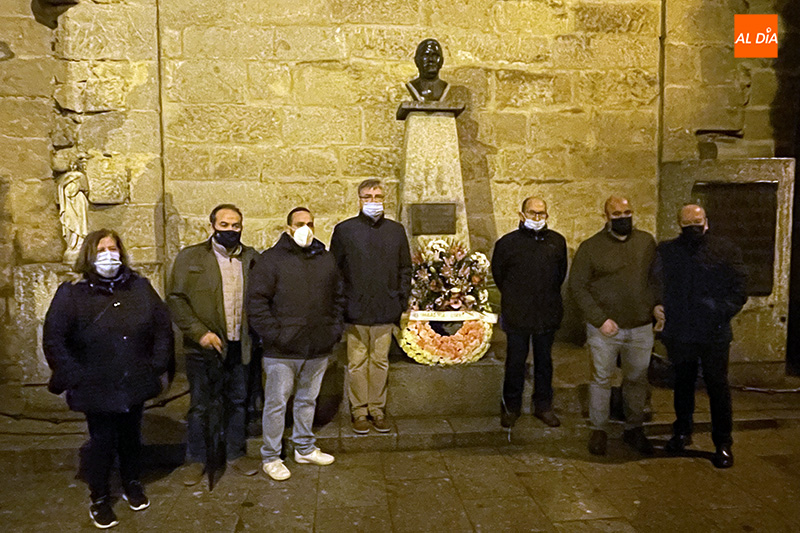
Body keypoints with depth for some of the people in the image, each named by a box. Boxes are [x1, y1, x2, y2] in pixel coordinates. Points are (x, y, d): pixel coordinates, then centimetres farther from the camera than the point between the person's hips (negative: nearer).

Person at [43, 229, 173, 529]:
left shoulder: (139, 287, 0)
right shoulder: (72, 295, -7)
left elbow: (162, 325, 5)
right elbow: (53, 340, -6)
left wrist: (157, 363, 0)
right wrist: (73, 376, -10)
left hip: (135, 385, 3)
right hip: (97, 389, -2)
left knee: (131, 437, 18)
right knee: (102, 442, 9)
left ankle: (132, 484, 40)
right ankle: (100, 498, 30)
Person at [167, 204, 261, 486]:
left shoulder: (251, 258, 6)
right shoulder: (190, 257, -2)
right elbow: (176, 299, -7)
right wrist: (200, 332, -15)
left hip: (239, 345, 3)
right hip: (204, 347, -2)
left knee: (238, 401, 15)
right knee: (200, 405, 9)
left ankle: (235, 453, 33)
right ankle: (196, 458, 28)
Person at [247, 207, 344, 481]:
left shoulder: (326, 258, 10)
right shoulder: (271, 258, -6)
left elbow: (338, 297, 17)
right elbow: (256, 301, -9)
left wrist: (335, 328, 7)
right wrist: (273, 334, -15)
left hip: (319, 348, 5)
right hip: (282, 351, -5)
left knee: (308, 400, 19)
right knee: (276, 403, 4)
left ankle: (305, 448, 34)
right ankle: (270, 457, 19)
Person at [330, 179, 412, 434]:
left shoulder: (396, 230, 9)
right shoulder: (344, 230, 1)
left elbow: (405, 269, 13)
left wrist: (403, 301, 5)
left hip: (386, 310, 2)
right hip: (355, 310, -2)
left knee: (380, 361, 9)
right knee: (357, 363, 5)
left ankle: (378, 409, 22)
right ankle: (359, 411, 18)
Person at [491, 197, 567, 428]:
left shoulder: (557, 242, 2)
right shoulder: (507, 243, -6)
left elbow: (561, 273, 15)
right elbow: (498, 274, 6)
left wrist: (548, 297, 13)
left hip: (548, 314, 3)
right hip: (517, 316, -2)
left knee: (544, 361, 14)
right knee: (515, 362, 8)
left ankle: (543, 406, 29)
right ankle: (511, 407, 24)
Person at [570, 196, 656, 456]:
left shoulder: (646, 242, 6)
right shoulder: (590, 247, -5)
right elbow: (577, 286, -7)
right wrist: (600, 319, -14)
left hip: (641, 328, 3)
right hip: (605, 328, -3)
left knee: (637, 379, 13)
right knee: (601, 379, 6)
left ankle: (634, 429, 30)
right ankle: (599, 430, 21)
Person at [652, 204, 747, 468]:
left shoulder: (726, 250, 0)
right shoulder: (666, 251, 4)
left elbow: (740, 289, -2)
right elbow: (655, 283, 8)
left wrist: (721, 313, -14)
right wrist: (656, 305, -10)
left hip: (714, 335, -2)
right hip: (678, 332, 2)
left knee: (717, 387, 4)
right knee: (683, 384, 17)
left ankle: (723, 443, 19)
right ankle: (682, 432, 34)